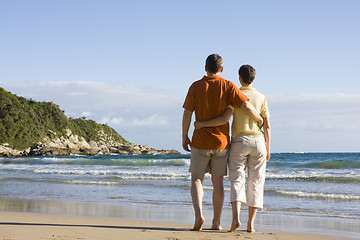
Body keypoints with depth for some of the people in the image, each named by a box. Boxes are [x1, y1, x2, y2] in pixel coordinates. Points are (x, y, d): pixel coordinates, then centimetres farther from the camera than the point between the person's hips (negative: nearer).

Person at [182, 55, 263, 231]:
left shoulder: (196, 87, -4)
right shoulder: (227, 86, -5)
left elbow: (187, 114, -5)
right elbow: (246, 106, -14)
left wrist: (184, 137, 6)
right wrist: (260, 121, 4)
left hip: (200, 142, -1)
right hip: (221, 141, 1)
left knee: (196, 179, 8)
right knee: (217, 182, 11)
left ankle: (198, 214, -13)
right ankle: (216, 222, 12)